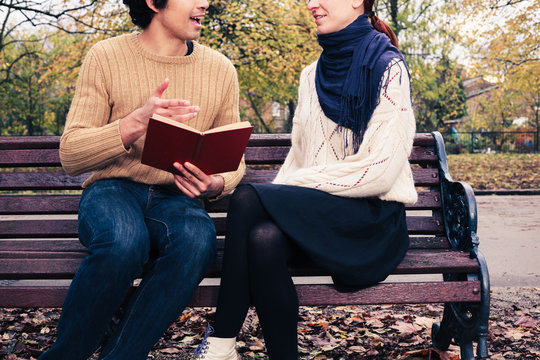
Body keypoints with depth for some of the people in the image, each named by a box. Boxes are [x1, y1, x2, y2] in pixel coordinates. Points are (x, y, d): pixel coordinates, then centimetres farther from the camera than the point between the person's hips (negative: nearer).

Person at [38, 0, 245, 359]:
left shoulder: (221, 70, 7)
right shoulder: (106, 57, -1)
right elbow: (71, 155, -7)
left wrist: (216, 184, -11)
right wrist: (135, 123, -24)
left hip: (177, 197, 2)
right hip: (113, 189, -2)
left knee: (198, 241, -34)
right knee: (123, 242, -38)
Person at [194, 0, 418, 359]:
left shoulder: (387, 67, -4)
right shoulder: (312, 75, 18)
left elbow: (380, 170, -14)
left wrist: (297, 183, -14)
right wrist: (278, 195, -5)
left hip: (371, 217, -5)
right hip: (315, 211, 5)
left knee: (247, 198, -27)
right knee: (264, 239, -30)